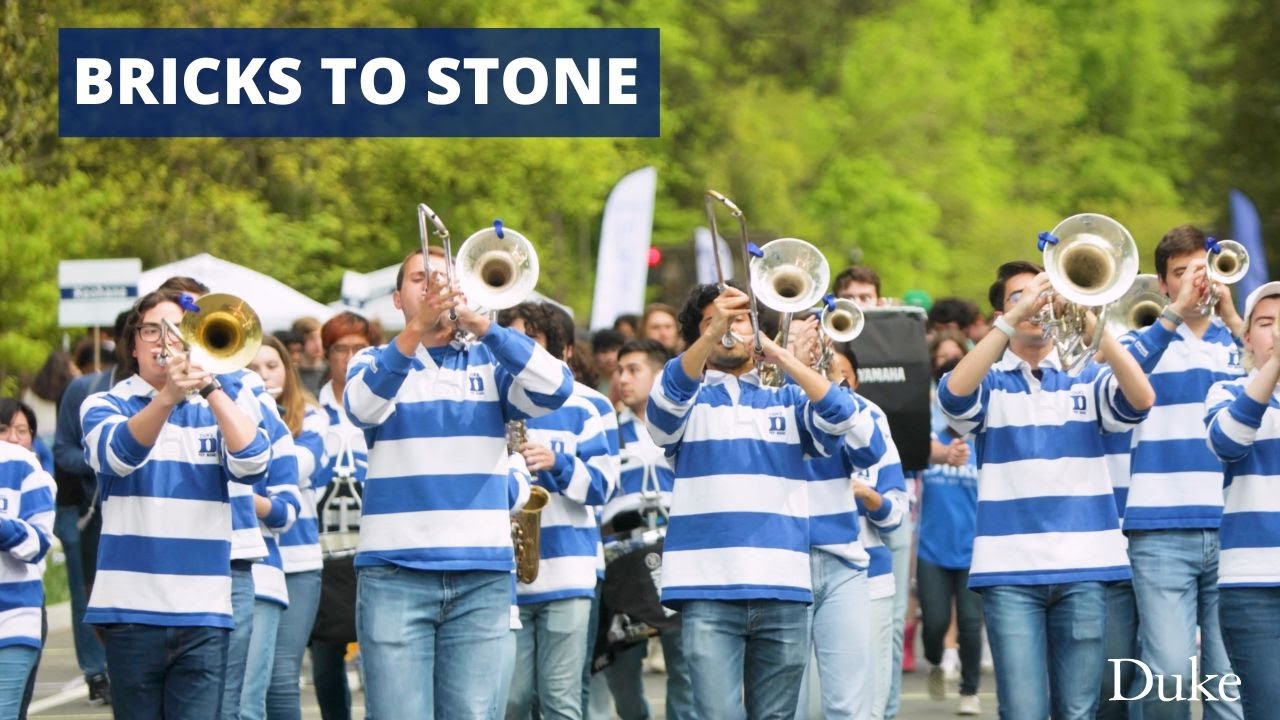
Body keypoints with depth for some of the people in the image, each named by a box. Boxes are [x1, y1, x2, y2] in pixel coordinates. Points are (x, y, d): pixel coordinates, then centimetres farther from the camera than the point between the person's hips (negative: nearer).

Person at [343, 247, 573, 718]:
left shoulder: (489, 363, 13)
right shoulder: (376, 362, 10)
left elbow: (554, 389, -6)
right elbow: (362, 407, -14)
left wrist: (481, 325, -16)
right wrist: (416, 329, -27)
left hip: (482, 573, 2)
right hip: (394, 572, -1)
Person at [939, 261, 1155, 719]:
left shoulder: (1085, 380, 12)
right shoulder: (990, 384, 9)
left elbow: (1141, 399, -8)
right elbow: (954, 392, -15)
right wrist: (1017, 315, -21)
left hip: (1083, 568, 1)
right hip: (1010, 569, -1)